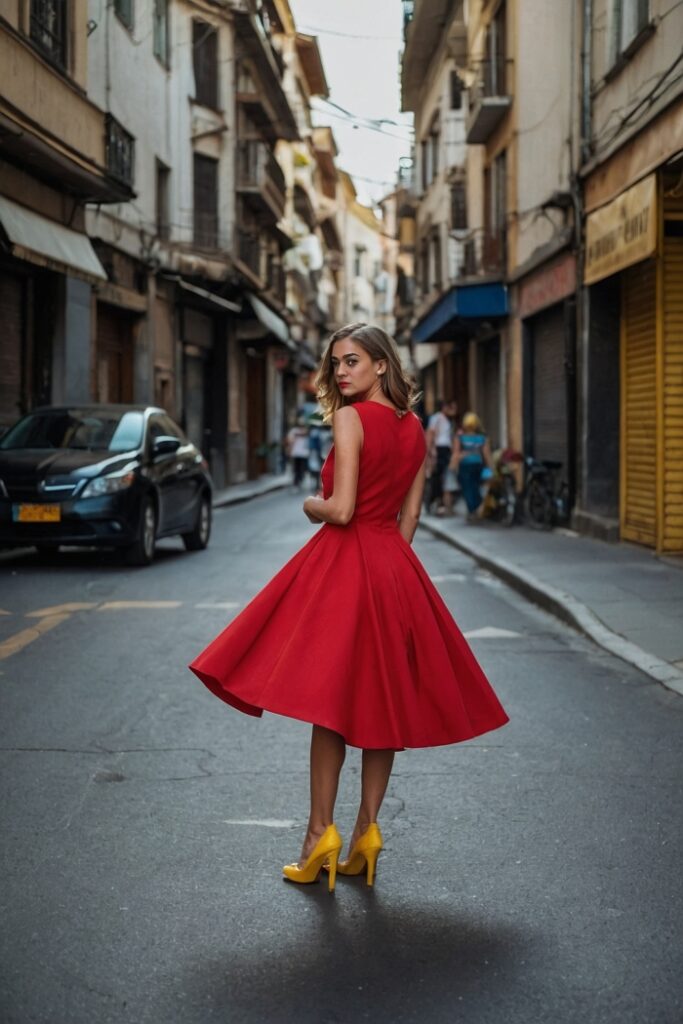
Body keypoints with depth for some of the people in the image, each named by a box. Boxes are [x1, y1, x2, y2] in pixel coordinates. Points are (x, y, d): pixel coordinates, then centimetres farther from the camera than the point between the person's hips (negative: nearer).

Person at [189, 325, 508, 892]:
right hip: (395, 566, 7)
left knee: (329, 701, 1)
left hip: (344, 563, -7)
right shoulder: (415, 428, 9)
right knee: (384, 700, 9)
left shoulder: (351, 418, -12)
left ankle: (322, 833, 1)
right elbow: (410, 516, 11)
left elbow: (340, 510, -18)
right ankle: (367, 831, 14)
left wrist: (312, 504, 2)